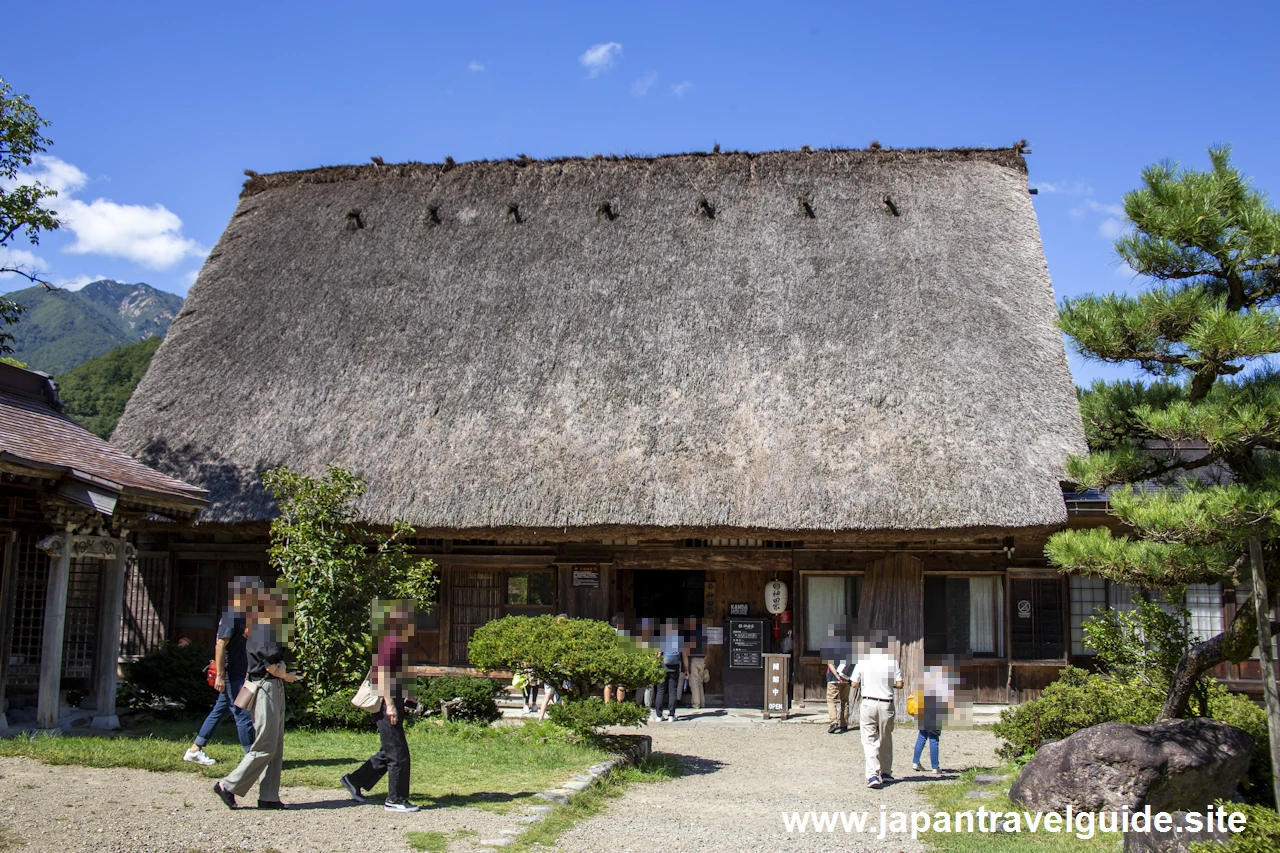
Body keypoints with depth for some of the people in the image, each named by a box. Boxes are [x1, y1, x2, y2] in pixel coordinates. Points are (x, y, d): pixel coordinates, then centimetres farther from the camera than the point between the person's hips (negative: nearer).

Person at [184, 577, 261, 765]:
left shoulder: (241, 615, 12)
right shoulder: (231, 616, -17)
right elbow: (220, 645, -20)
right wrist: (220, 675, -22)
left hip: (238, 674, 10)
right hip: (233, 675, -10)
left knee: (220, 711, 15)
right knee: (243, 715, -5)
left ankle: (194, 750, 23)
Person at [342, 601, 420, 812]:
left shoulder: (398, 643, 15)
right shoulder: (390, 643, -15)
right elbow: (382, 675, -20)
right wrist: (390, 705, -22)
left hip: (394, 702, 10)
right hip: (387, 703, -10)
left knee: (388, 752, 16)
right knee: (398, 753, -4)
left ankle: (354, 780, 26)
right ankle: (395, 799, 5)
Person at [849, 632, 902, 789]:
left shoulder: (863, 661, -2)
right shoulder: (892, 661, -3)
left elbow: (854, 684, 2)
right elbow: (899, 684, -4)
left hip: (868, 703, -1)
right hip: (886, 705, 1)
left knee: (869, 740, 0)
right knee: (885, 740, 18)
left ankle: (873, 775, -15)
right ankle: (886, 772, 28)